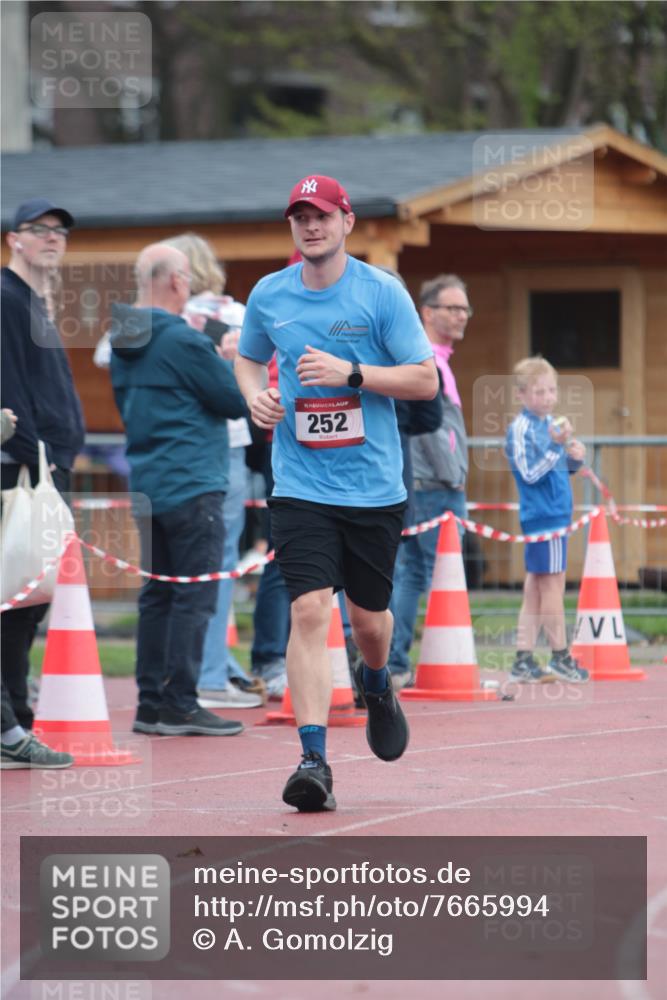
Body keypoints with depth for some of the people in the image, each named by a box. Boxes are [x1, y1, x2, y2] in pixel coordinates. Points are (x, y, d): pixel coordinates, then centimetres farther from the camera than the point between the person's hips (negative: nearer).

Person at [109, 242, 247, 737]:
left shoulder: (125, 344, 11)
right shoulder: (183, 341, -15)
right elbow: (238, 400, -10)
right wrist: (233, 361, 9)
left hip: (147, 486, 8)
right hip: (191, 486, -8)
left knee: (158, 593, 12)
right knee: (195, 595, -5)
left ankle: (151, 703, 13)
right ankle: (179, 703, -6)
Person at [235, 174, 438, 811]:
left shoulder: (382, 293, -4)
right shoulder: (268, 296, 4)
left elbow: (427, 380, -5)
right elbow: (248, 358, 24)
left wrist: (350, 372, -17)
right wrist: (255, 396, 1)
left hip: (374, 488, 0)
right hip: (301, 487, 0)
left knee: (368, 616, 11)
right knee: (309, 610, -15)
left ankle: (375, 685, 47)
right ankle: (314, 759, -17)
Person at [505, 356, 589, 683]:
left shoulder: (550, 423, 12)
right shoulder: (521, 428, -13)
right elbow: (529, 473, -20)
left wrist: (574, 457, -1)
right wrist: (556, 444, -27)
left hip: (556, 513, 9)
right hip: (542, 516, -9)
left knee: (536, 585, 9)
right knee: (553, 583, -4)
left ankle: (524, 661, 12)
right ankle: (560, 656, 4)